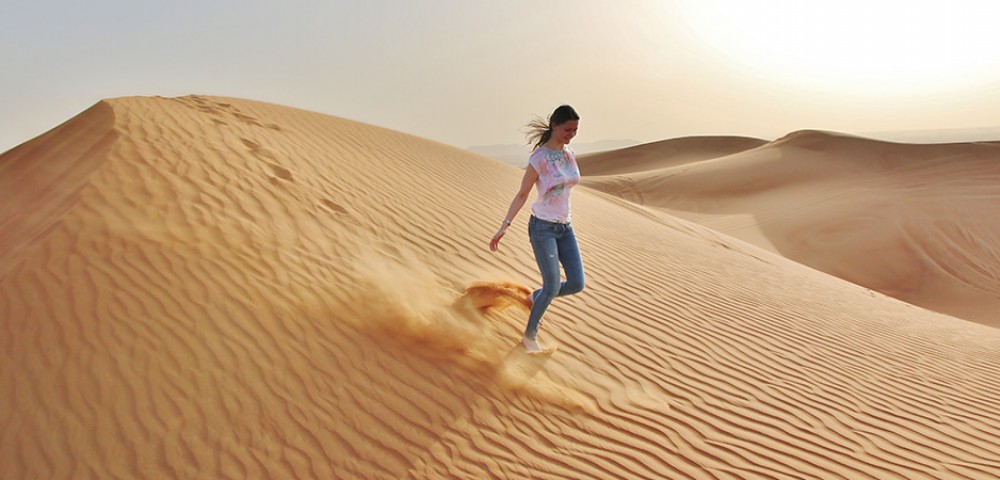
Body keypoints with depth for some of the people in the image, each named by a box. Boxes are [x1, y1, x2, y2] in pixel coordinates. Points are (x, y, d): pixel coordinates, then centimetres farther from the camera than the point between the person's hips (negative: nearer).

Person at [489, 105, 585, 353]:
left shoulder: (570, 153, 6)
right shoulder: (538, 159, -14)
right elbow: (522, 194, -9)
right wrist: (503, 227, -12)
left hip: (565, 227, 7)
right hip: (542, 227, -7)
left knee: (577, 284, 0)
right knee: (553, 286, -8)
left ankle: (536, 297, 29)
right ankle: (530, 334, 16)